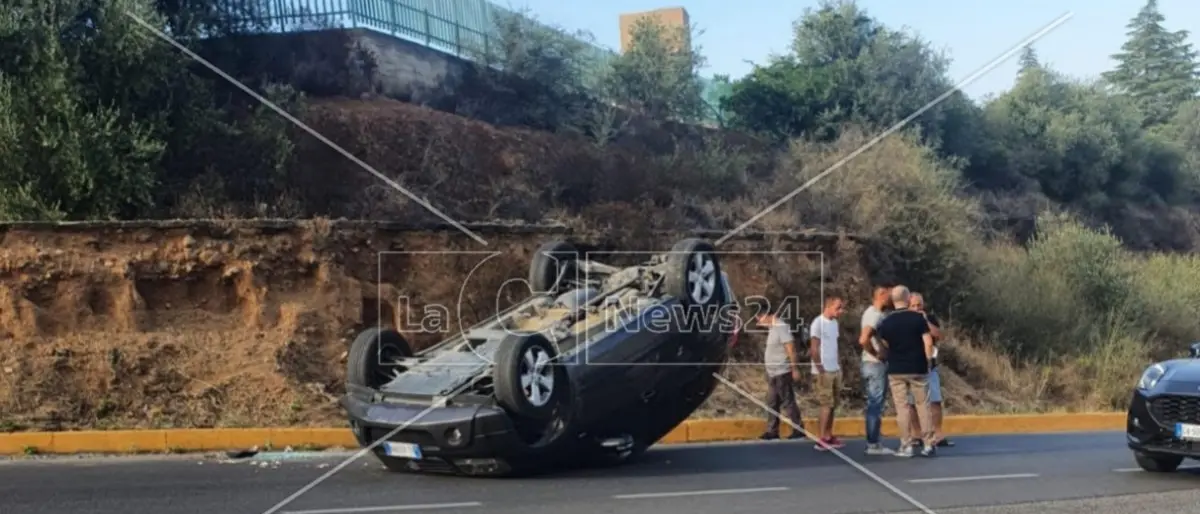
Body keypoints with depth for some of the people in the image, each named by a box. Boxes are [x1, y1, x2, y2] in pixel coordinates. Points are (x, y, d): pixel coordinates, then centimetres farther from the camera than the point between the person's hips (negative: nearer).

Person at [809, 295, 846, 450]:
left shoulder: (834, 322, 12)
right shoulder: (818, 323, -12)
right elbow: (814, 349, -14)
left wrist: (838, 366, 10)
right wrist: (820, 370, -16)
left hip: (836, 370, 8)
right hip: (823, 372, -8)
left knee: (833, 405, 9)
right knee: (827, 405, -6)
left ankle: (829, 436, 15)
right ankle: (821, 439, -2)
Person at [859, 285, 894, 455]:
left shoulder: (871, 312, 14)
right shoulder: (875, 314, -17)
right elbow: (863, 339, -30)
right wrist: (877, 355, -18)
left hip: (872, 364, 10)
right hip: (876, 365, -10)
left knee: (874, 405, 13)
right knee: (876, 405, -6)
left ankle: (873, 442, 18)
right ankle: (873, 444, -2)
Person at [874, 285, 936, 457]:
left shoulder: (886, 322, -2)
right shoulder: (918, 317, -7)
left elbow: (885, 345, 7)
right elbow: (928, 342, -10)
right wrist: (928, 361, 1)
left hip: (896, 370, 1)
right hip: (918, 369, -1)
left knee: (902, 407, 4)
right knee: (923, 406, 8)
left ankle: (906, 446, 3)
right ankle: (928, 445, 9)